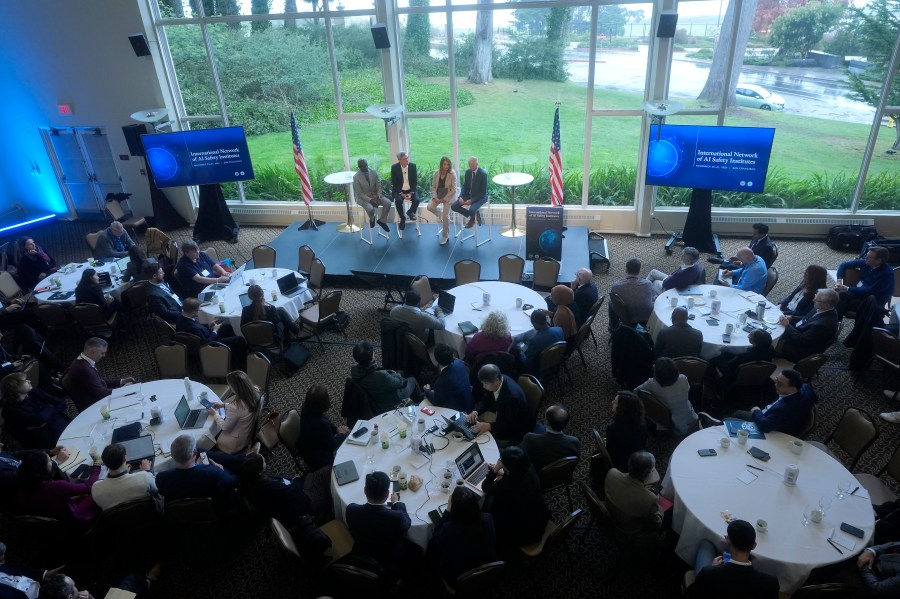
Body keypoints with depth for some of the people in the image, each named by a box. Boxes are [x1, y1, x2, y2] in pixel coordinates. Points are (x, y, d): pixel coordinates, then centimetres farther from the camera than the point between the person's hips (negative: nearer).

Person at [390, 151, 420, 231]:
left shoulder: (413, 166, -7)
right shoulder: (394, 167, -10)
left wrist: (411, 193, -16)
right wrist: (401, 194, -17)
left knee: (416, 200, -26)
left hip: (411, 189, 1)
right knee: (398, 201, -30)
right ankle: (402, 218, -5)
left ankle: (410, 212, 7)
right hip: (399, 190, -1)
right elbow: (394, 183, -6)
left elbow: (415, 181, -2)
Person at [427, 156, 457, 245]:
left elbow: (453, 189, -13)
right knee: (429, 207, -18)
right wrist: (435, 197, -10)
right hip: (438, 194, 5)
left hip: (449, 196, -5)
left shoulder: (452, 173, -12)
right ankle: (441, 215, 15)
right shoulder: (437, 173, 0)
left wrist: (445, 199, -17)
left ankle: (445, 237, 0)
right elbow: (433, 186, 4)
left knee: (446, 215, -15)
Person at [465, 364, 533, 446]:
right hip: (503, 419, 8)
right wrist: (475, 411, -17)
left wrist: (489, 426, -39)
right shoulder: (497, 381, -13)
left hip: (517, 430, -8)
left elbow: (511, 424, -28)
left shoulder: (512, 395, -36)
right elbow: (486, 401, 2)